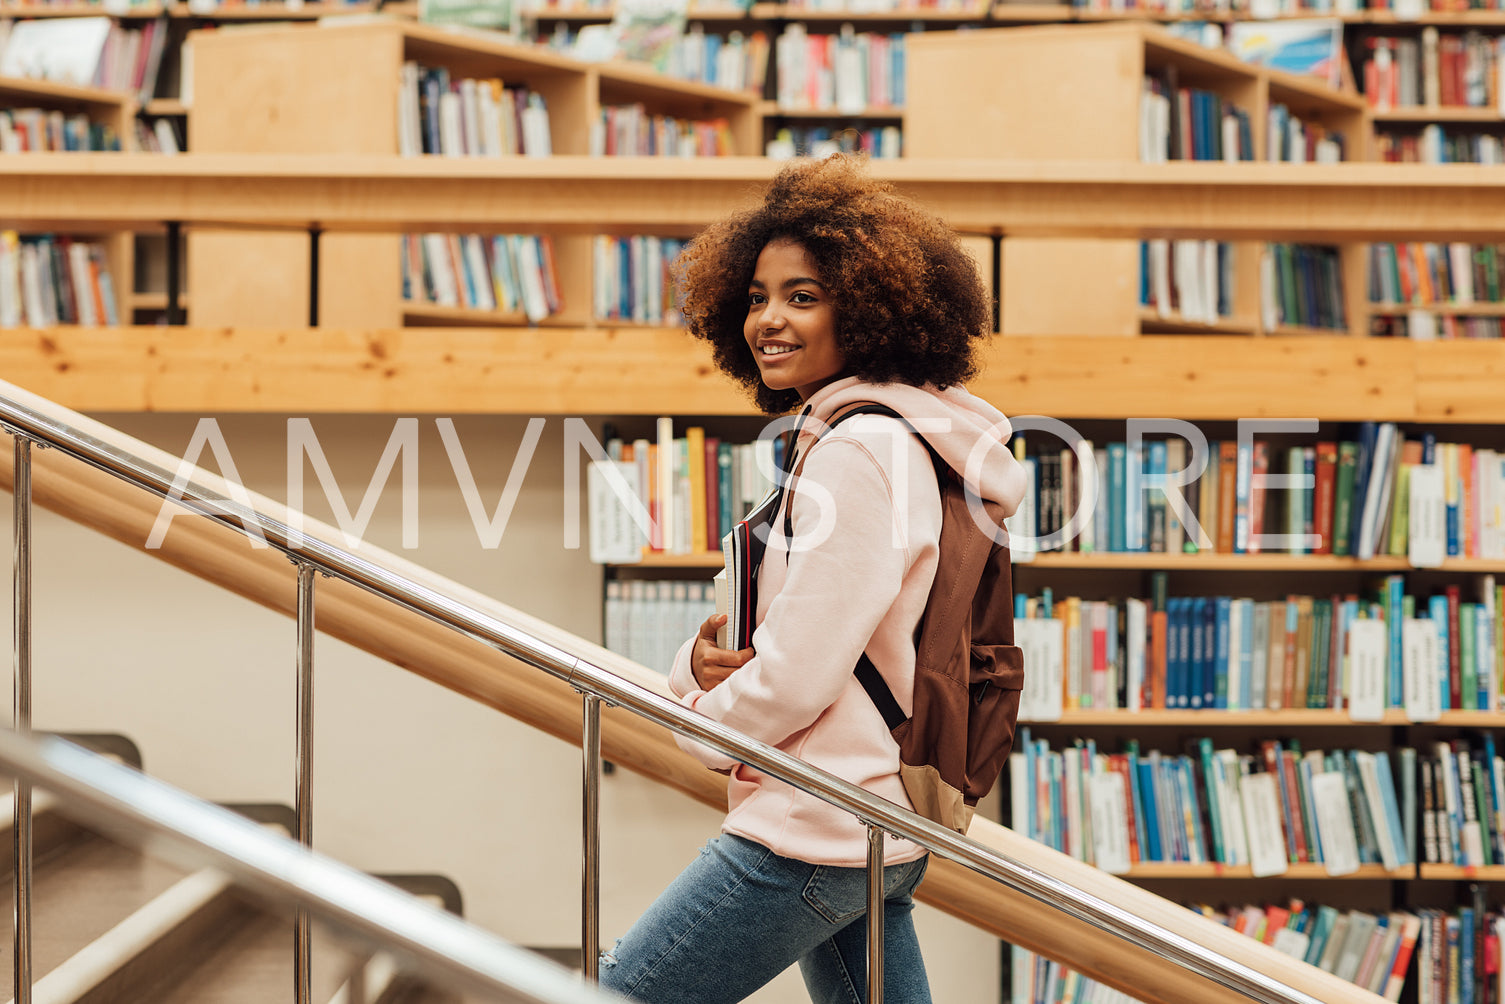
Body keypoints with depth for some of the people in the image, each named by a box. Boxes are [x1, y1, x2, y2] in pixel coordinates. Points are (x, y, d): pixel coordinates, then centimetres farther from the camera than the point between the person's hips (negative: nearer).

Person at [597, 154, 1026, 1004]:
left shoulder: (858, 454, -18)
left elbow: (799, 672, -22)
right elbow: (772, 630, 16)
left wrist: (710, 726, -3)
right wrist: (704, 663, -6)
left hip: (816, 832, -10)